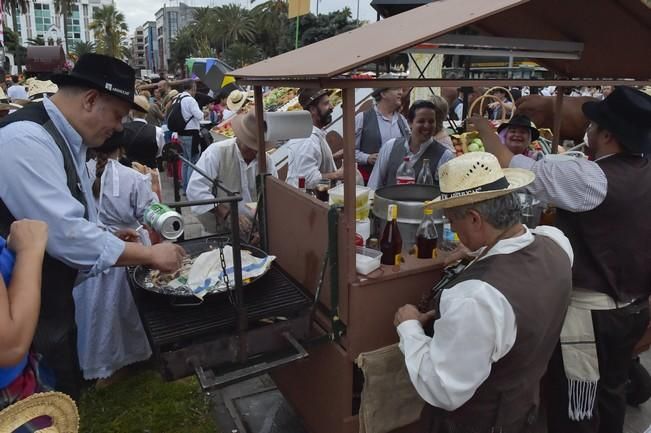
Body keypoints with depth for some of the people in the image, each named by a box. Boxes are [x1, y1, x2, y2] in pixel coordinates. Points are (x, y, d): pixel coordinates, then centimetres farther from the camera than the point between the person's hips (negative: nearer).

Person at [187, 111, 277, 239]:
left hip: (254, 231, 4)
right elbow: (196, 189, -18)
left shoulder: (266, 160, 6)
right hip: (219, 233, -4)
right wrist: (227, 214, -26)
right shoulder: (217, 152, -8)